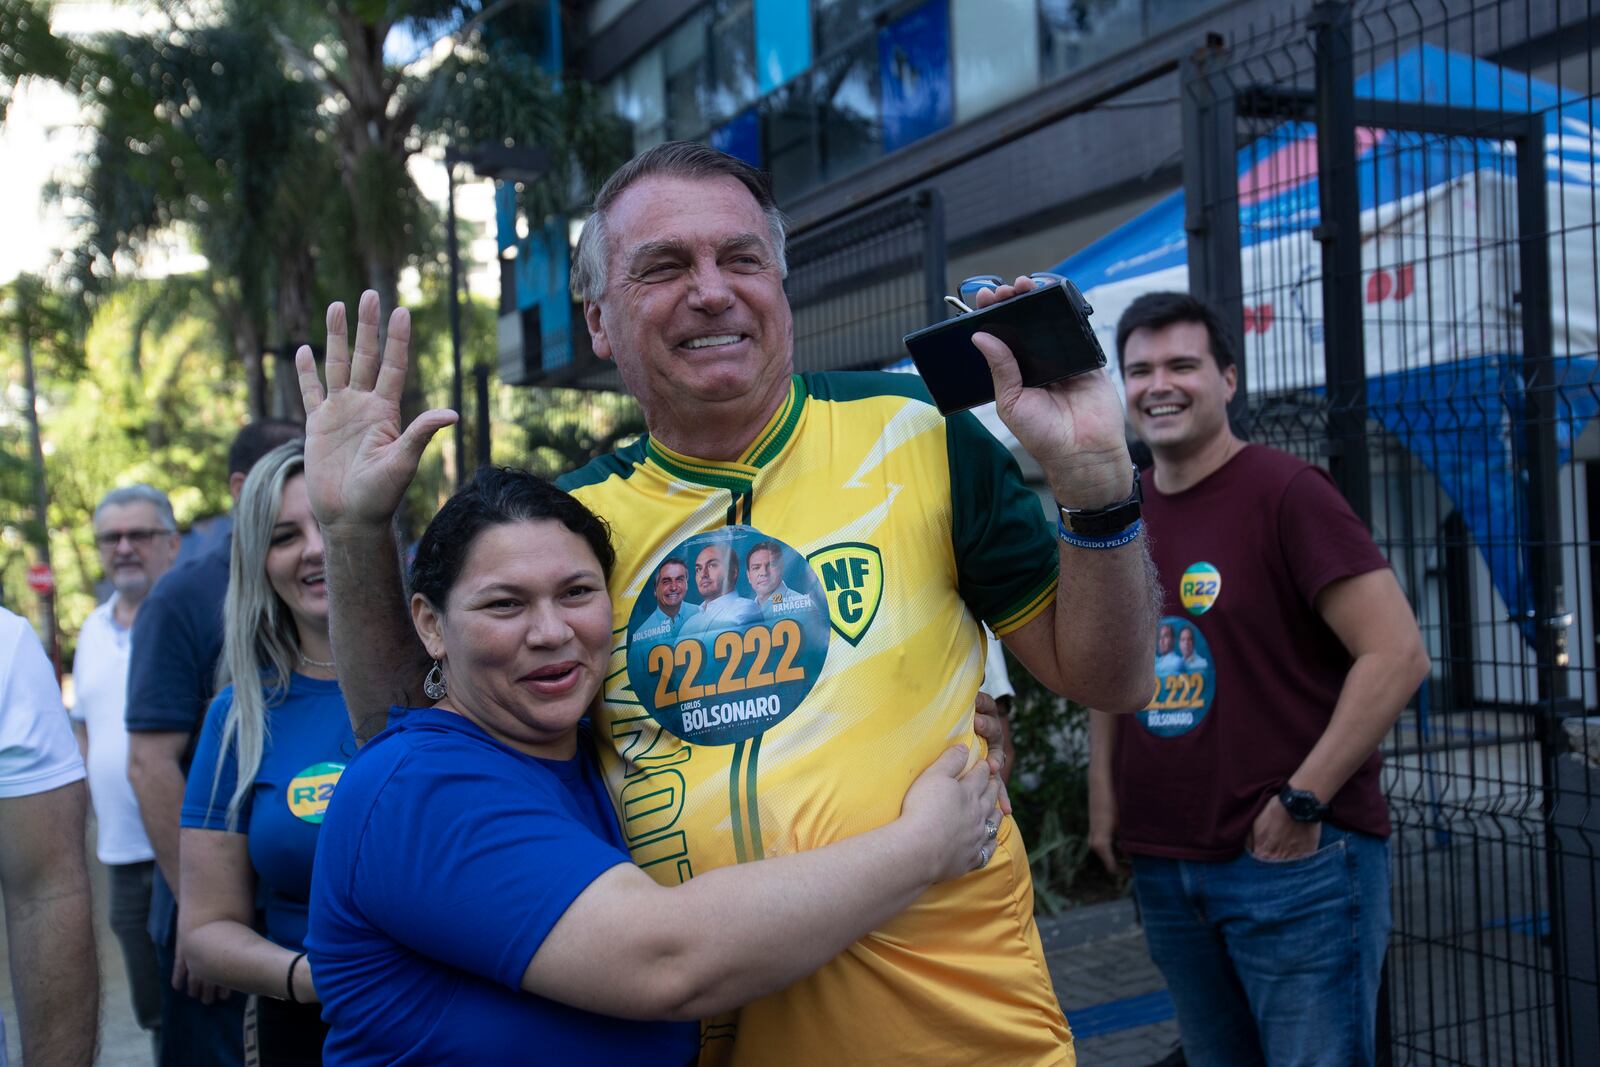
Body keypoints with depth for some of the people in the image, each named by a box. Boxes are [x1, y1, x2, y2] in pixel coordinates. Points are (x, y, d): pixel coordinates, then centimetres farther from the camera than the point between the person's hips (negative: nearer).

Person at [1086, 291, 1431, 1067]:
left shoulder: (1285, 493, -10)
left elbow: (1398, 655, -16)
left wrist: (1303, 801, -16)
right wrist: (1103, 800, 10)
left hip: (1295, 859, -6)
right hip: (1162, 867, 6)